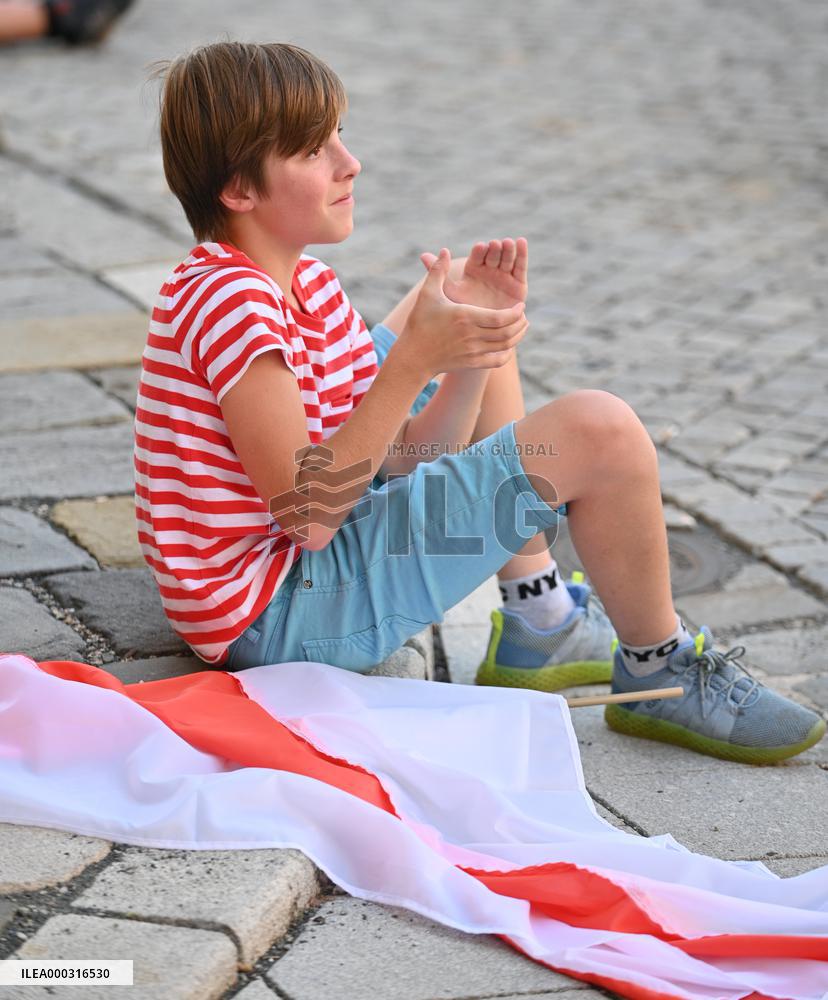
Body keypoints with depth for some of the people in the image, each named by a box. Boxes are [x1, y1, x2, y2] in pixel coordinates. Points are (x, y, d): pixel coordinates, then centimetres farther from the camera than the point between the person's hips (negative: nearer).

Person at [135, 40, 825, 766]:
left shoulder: (305, 286, 7)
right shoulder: (231, 303, -23)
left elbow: (410, 463, 3)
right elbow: (309, 515, -28)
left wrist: (468, 341, -10)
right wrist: (415, 361, -32)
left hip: (305, 540, 11)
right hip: (278, 617, -10)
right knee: (599, 431, -17)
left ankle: (538, 626, 19)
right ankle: (662, 677, 7)